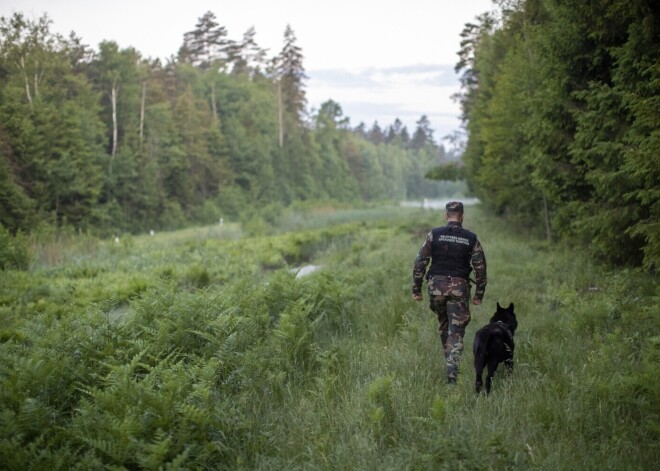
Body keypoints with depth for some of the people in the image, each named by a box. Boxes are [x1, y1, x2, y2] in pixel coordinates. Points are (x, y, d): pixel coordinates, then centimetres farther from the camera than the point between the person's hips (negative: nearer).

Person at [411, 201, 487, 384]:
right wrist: (479, 294, 11)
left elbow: (420, 262, -2)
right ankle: (452, 374, -10)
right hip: (459, 288, -1)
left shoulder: (434, 234, 0)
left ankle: (450, 362, 29)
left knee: (444, 326, 21)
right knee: (456, 332, 0)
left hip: (437, 285, 1)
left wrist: (416, 289, 3)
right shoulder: (471, 238, 2)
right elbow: (480, 268, 2)